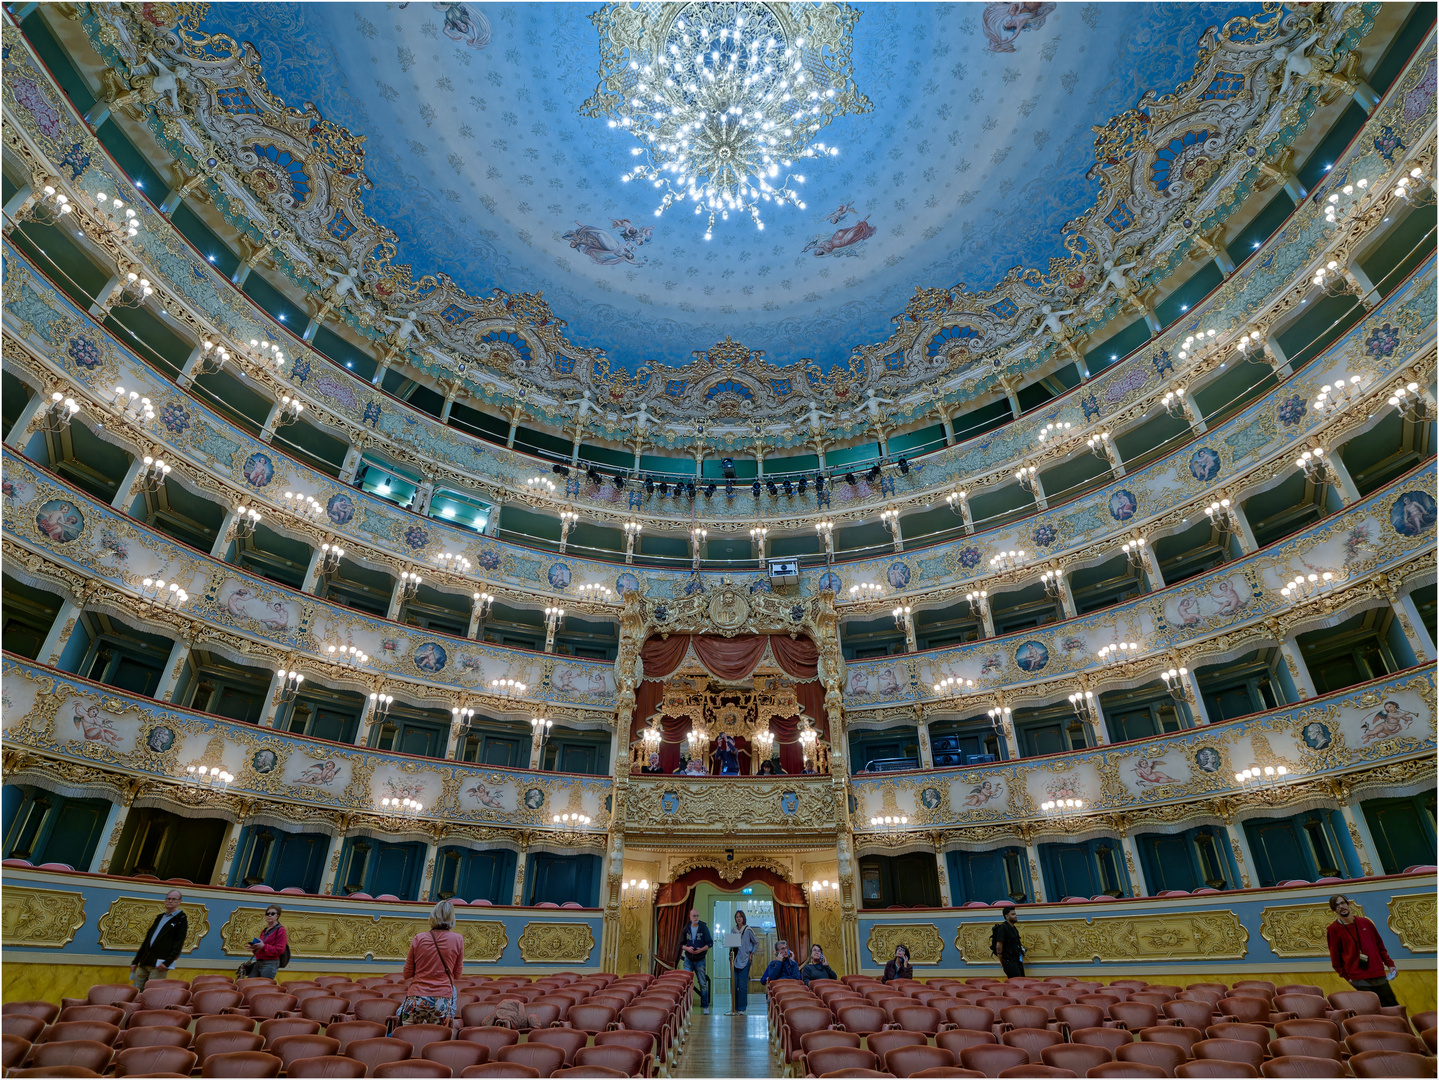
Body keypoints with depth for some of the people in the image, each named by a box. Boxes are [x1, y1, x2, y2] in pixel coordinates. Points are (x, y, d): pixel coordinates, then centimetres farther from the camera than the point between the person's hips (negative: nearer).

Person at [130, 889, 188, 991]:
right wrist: (135, 961, 16)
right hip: (144, 963, 7)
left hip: (159, 965, -7)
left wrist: (167, 963, -19)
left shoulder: (181, 920, -1)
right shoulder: (160, 917, 19)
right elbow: (147, 940, 22)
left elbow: (179, 943, -10)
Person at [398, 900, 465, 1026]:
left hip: (417, 999, 2)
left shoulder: (419, 938, -3)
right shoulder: (458, 940, -5)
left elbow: (407, 974, 4)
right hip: (442, 1000, -2)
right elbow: (457, 974, 5)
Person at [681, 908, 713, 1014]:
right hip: (688, 959, 1)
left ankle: (705, 1006, 13)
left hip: (700, 959, -1)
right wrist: (687, 948, -15)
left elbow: (710, 943, -5)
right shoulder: (686, 928, 1)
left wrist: (701, 949, -19)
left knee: (703, 983, 3)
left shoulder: (703, 928, -4)